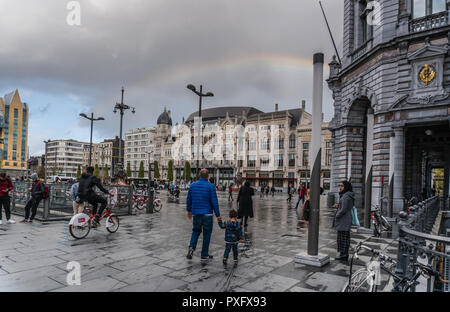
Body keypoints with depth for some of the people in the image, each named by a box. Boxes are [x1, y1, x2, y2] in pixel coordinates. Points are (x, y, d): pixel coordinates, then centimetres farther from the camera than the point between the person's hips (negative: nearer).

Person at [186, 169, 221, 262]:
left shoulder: (192, 185, 4)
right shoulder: (210, 186, -9)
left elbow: (188, 199, 12)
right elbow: (214, 202, -10)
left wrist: (189, 210, 26)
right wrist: (218, 215, -4)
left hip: (196, 213, 4)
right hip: (207, 213, -4)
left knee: (196, 230, 21)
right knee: (207, 233, 7)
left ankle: (192, 247, -2)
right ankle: (204, 255, 13)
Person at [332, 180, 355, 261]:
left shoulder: (345, 196, -20)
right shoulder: (349, 195, 11)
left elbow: (343, 210, -23)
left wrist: (336, 216, -9)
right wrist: (338, 206, 8)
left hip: (343, 220, -10)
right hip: (347, 219, 10)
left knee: (343, 237, -1)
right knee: (345, 237, 14)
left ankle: (343, 254, 7)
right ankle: (345, 255, 21)